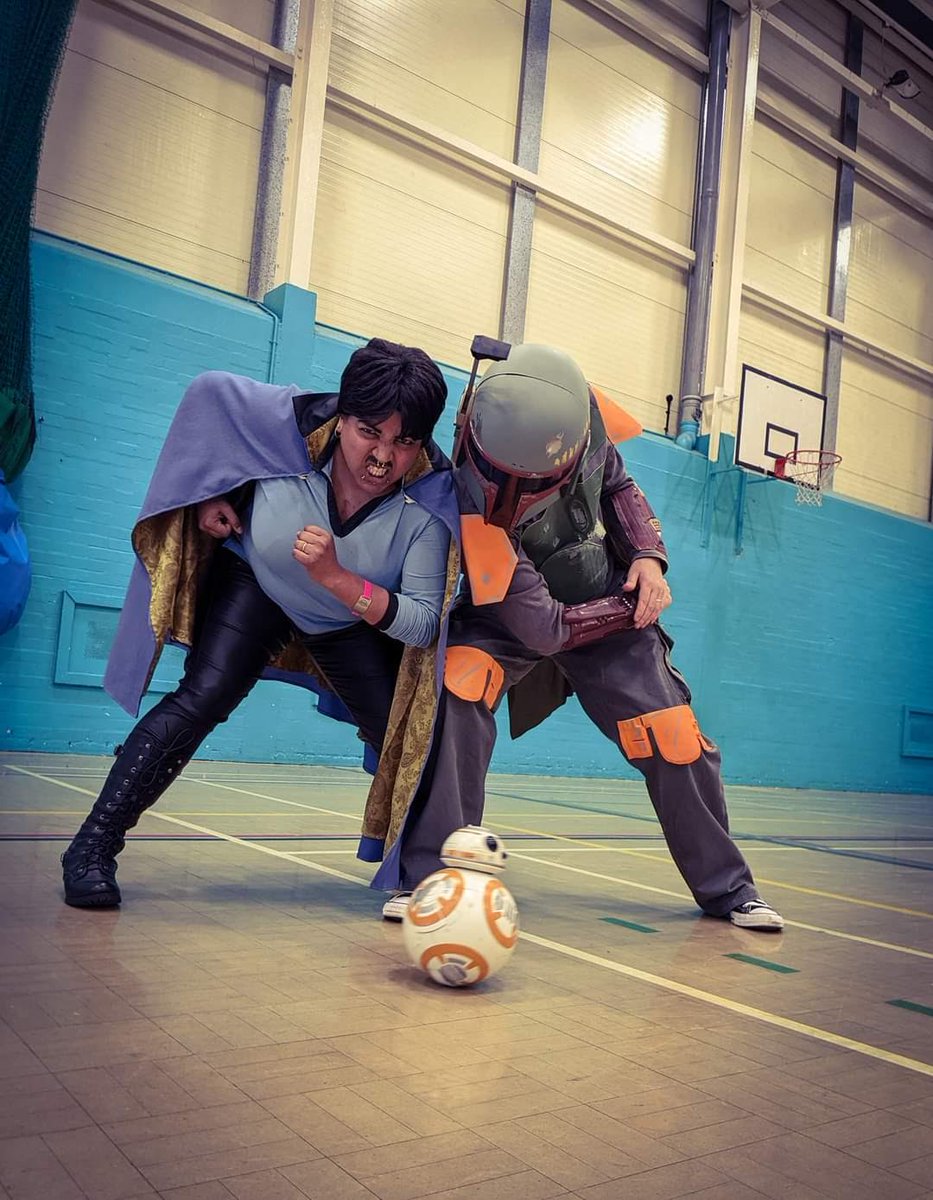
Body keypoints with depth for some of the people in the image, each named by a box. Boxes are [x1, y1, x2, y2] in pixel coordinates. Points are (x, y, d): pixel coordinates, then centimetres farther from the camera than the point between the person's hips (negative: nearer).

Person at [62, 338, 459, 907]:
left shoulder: (431, 502, -30)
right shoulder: (291, 426, -29)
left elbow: (424, 625, -34)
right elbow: (209, 389, -10)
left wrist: (337, 579, -46)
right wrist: (209, 490, -14)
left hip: (359, 623, 1)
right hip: (255, 583, -1)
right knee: (203, 699, -22)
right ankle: (93, 849, -12)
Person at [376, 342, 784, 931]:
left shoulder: (587, 413, -23)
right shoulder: (476, 497, -35)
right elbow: (542, 627, -30)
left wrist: (649, 557, -15)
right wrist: (635, 605, -18)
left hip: (611, 605, 3)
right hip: (511, 616, -3)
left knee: (675, 742, -3)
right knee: (457, 694, -32)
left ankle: (727, 887, 20)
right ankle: (433, 877, -20)